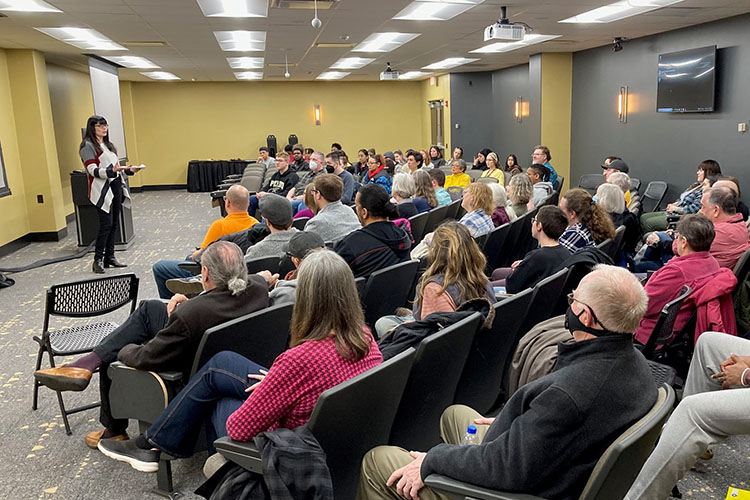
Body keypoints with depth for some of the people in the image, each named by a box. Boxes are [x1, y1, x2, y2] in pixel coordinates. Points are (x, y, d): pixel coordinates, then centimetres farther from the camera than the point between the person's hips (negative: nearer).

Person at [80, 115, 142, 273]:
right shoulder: (88, 146, -6)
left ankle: (109, 257, 16)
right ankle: (98, 260, -4)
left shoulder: (108, 144, 19)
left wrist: (129, 170, 6)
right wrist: (111, 171, -30)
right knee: (106, 224, -12)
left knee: (114, 224, 8)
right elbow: (93, 170, -15)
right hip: (102, 190, -8)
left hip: (116, 186, 8)